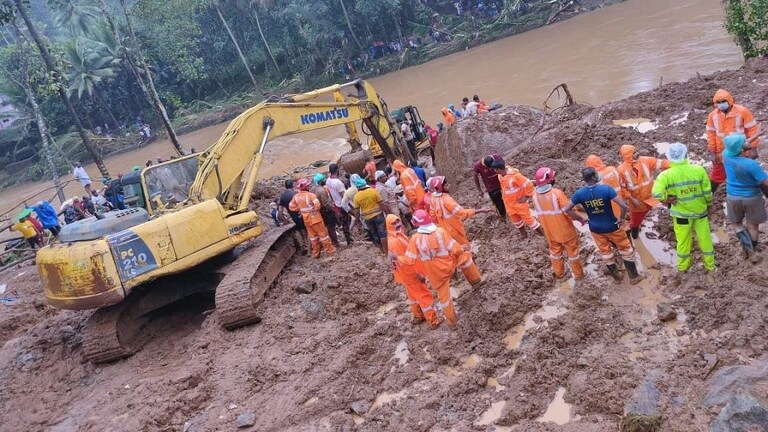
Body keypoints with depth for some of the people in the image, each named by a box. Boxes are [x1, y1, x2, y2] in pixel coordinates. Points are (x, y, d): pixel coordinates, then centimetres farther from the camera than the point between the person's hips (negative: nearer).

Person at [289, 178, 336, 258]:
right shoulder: (310, 195, -20)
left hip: (306, 219, 6)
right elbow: (317, 204, -31)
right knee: (323, 234, 6)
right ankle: (329, 250, 14)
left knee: (313, 236, 17)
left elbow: (291, 207, 7)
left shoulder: (296, 196, -2)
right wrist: (316, 210, -9)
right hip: (315, 218, -6)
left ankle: (316, 253, 23)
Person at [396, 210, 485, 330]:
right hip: (449, 265, 0)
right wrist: (462, 251, 9)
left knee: (443, 295, 19)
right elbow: (455, 250, -13)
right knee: (464, 256, 28)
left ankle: (452, 322, 33)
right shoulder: (440, 231, -18)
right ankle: (476, 281, 37)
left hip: (436, 274, 1)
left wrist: (398, 260, 4)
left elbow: (410, 260, -14)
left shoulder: (415, 238, -18)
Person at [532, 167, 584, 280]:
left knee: (555, 251, 25)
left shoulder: (535, 196, -12)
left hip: (549, 231, 4)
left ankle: (558, 273, 42)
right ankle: (578, 274, 32)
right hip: (565, 230, -4)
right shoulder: (557, 193, -29)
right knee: (572, 252, 16)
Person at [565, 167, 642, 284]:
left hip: (595, 229, 3)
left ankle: (616, 275, 41)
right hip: (612, 226, -3)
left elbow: (566, 209, -9)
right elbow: (623, 205, -29)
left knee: (605, 252, 23)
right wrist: (621, 218, -11)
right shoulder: (606, 189, -25)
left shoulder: (579, 193, -15)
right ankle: (634, 276, 30)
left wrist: (581, 219, 2)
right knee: (626, 250, 19)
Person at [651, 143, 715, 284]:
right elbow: (708, 192, -6)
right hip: (700, 211, 1)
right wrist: (709, 205, 12)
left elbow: (657, 193, -30)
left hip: (681, 213, -1)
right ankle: (710, 269, 30)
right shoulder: (699, 170, -14)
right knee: (705, 240, 16)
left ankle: (683, 267, 35)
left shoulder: (666, 175, -19)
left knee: (683, 241, 17)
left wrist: (668, 199, -11)